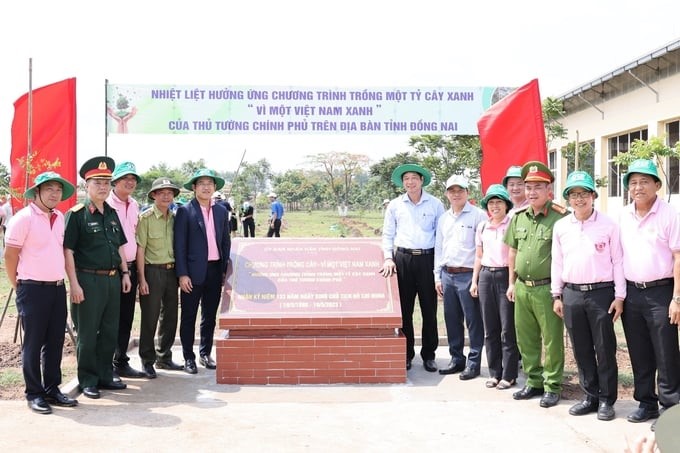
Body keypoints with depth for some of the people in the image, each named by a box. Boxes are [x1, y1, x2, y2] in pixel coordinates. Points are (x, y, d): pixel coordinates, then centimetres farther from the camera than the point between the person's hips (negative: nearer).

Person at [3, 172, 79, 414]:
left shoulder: (59, 217, 10)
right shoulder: (24, 217, -10)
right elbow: (10, 256, -8)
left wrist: (62, 280, 14)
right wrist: (18, 286, -1)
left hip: (58, 287, 6)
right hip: (33, 289, -6)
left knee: (55, 342, 11)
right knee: (33, 344, 3)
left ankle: (52, 389, 22)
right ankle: (34, 394, 13)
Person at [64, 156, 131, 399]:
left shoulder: (112, 213, 12)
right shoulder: (76, 214, -8)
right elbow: (68, 251, -12)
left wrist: (125, 273, 12)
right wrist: (74, 284, -16)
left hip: (113, 279, 7)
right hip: (88, 281, -6)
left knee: (110, 331, 13)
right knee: (87, 334, 4)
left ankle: (105, 376, 25)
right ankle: (88, 380, 16)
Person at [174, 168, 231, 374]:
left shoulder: (221, 211, 9)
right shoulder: (185, 211, -5)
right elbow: (179, 245, -7)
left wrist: (225, 269, 7)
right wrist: (182, 274, -12)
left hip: (215, 270, 4)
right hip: (193, 272, -4)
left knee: (210, 316, 13)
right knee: (188, 317, 5)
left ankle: (205, 353, 26)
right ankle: (189, 357, 15)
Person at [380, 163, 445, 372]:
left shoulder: (435, 204, 5)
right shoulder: (395, 205, 9)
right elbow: (387, 234, 11)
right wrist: (388, 258, -1)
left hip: (427, 259, -1)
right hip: (402, 258, 1)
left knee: (429, 309, 3)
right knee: (404, 309, 4)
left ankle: (429, 355, 14)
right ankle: (406, 354, 14)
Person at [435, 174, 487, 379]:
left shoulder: (478, 215, -5)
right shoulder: (443, 219, 15)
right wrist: (437, 276, 13)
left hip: (468, 275, -6)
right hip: (447, 275, 6)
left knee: (473, 321, 0)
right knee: (452, 319, 12)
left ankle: (474, 363, 10)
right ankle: (456, 359, 24)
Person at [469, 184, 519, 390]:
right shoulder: (482, 227, 11)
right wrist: (474, 281, 13)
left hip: (506, 276, -5)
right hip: (486, 276, 5)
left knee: (508, 329, -1)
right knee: (490, 328, 8)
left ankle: (509, 375, 8)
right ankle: (494, 373, 17)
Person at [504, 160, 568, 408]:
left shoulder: (559, 218, -10)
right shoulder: (518, 218, 9)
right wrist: (511, 282, 16)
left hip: (547, 288, -6)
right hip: (522, 288, 6)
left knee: (552, 339, 3)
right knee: (525, 339, 15)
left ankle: (552, 386, 17)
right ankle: (534, 382, 28)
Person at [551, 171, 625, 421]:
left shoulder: (608, 225, -2)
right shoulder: (560, 226, 7)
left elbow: (618, 261, -1)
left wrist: (619, 297, -4)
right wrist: (556, 295, 9)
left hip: (601, 293, -3)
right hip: (572, 295, 3)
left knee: (605, 349, 3)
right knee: (581, 350, 10)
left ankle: (607, 400, 14)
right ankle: (591, 396, 22)